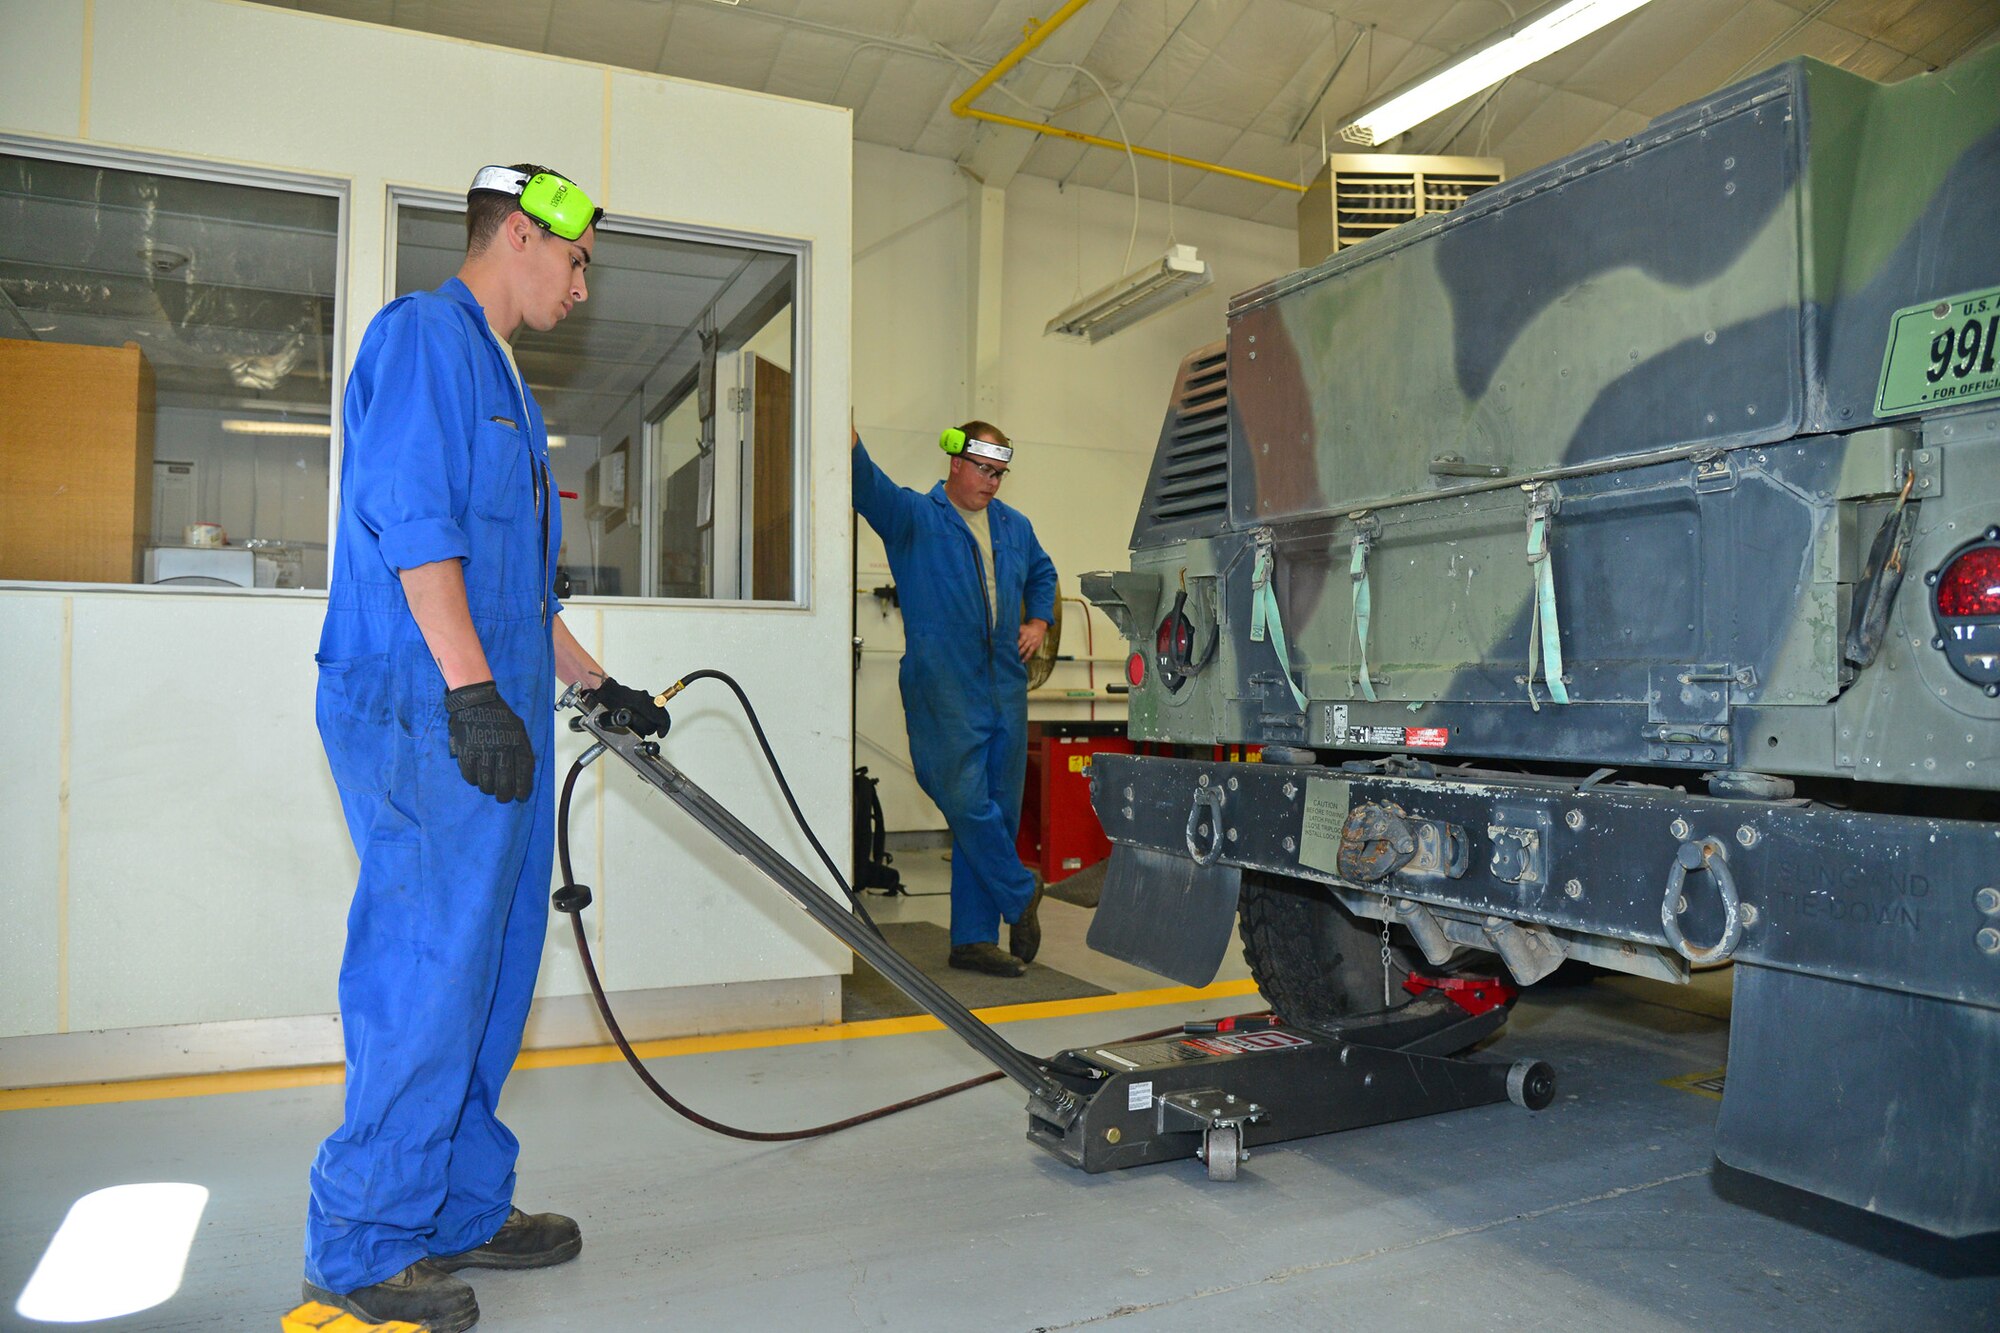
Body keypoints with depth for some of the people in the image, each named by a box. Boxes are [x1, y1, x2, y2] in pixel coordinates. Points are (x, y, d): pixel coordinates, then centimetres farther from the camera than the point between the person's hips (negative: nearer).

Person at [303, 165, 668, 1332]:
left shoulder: (502, 376, 25)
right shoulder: (424, 333, -5)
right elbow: (409, 520, -18)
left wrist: (600, 686, 27)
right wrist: (471, 690, -23)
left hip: (495, 717, 10)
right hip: (425, 716, -10)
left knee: (489, 967, 12)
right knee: (428, 970, -6)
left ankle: (461, 1210, 23)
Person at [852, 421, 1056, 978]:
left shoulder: (1014, 527, 18)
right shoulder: (914, 516, 1)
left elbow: (1044, 573, 36)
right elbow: (867, 486, -19)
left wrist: (1038, 622, 19)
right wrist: (848, 435, -37)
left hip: (1005, 689, 6)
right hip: (943, 691, -5)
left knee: (997, 811, 6)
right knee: (967, 803, -12)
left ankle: (973, 937, 15)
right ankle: (1020, 896, 13)